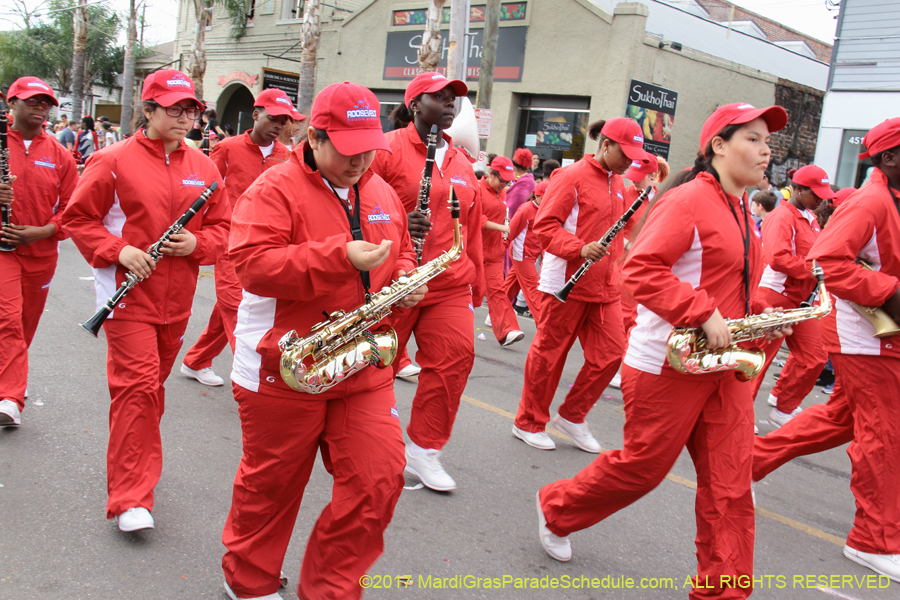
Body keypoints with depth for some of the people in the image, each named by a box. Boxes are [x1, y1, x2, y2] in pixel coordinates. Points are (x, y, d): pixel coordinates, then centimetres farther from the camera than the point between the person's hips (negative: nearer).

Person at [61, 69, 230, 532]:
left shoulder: (203, 168, 9)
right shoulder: (114, 161, -4)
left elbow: (222, 226, 12)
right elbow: (78, 218, -2)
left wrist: (197, 243, -9)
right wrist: (118, 250, -17)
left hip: (176, 298, 5)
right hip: (128, 294, -5)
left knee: (153, 383, 17)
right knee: (138, 385, -12)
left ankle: (136, 466, 38)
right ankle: (130, 498, -5)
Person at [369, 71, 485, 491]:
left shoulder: (462, 165, 15)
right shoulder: (388, 149, -4)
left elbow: (472, 228, 19)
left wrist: (476, 284, 20)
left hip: (450, 286, 5)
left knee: (456, 355, -6)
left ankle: (425, 449, 10)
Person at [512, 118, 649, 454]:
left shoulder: (618, 184, 15)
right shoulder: (572, 177, -9)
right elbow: (545, 225, -15)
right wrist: (580, 249, -26)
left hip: (604, 285, 8)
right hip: (566, 283, -8)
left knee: (611, 353, 4)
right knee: (549, 354, 3)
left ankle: (572, 416, 21)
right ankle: (528, 424, 18)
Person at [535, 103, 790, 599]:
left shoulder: (740, 210, 15)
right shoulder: (688, 200, -13)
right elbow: (641, 269, -23)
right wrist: (704, 315, -26)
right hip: (669, 365, -8)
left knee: (730, 484, 6)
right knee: (643, 466, 6)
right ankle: (555, 510, 30)